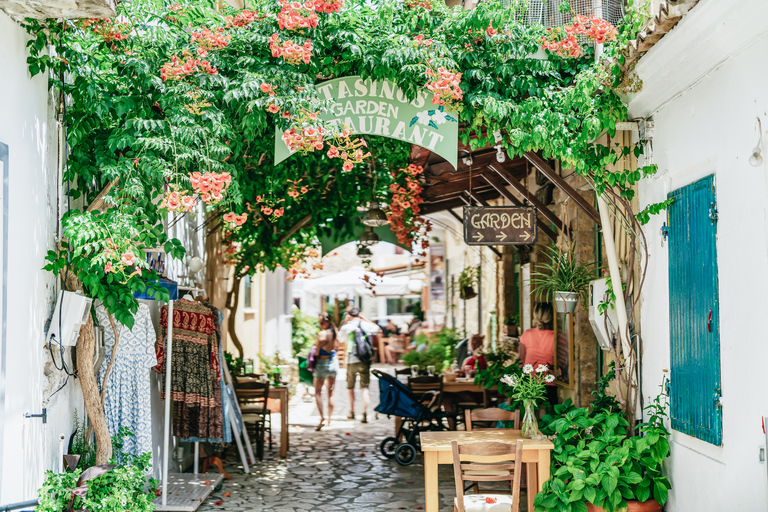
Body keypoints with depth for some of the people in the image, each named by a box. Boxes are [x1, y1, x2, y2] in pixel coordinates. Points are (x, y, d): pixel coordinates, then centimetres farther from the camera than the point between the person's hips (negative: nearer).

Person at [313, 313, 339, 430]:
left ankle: (322, 417, -10)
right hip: (334, 362, 6)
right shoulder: (335, 333, 1)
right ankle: (330, 420, 15)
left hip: (322, 363, -6)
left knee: (318, 392, 4)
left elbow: (316, 352, -24)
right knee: (331, 392, 12)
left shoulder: (322, 334, -18)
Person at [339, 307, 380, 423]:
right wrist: (364, 318, 22)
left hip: (352, 360, -1)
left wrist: (345, 321, 16)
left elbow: (341, 335, 18)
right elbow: (377, 328, 22)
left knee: (351, 387, 17)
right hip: (365, 361, 1)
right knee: (364, 387, 0)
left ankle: (352, 412, 27)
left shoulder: (346, 327, -4)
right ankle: (365, 413, -12)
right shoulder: (366, 325, 0)